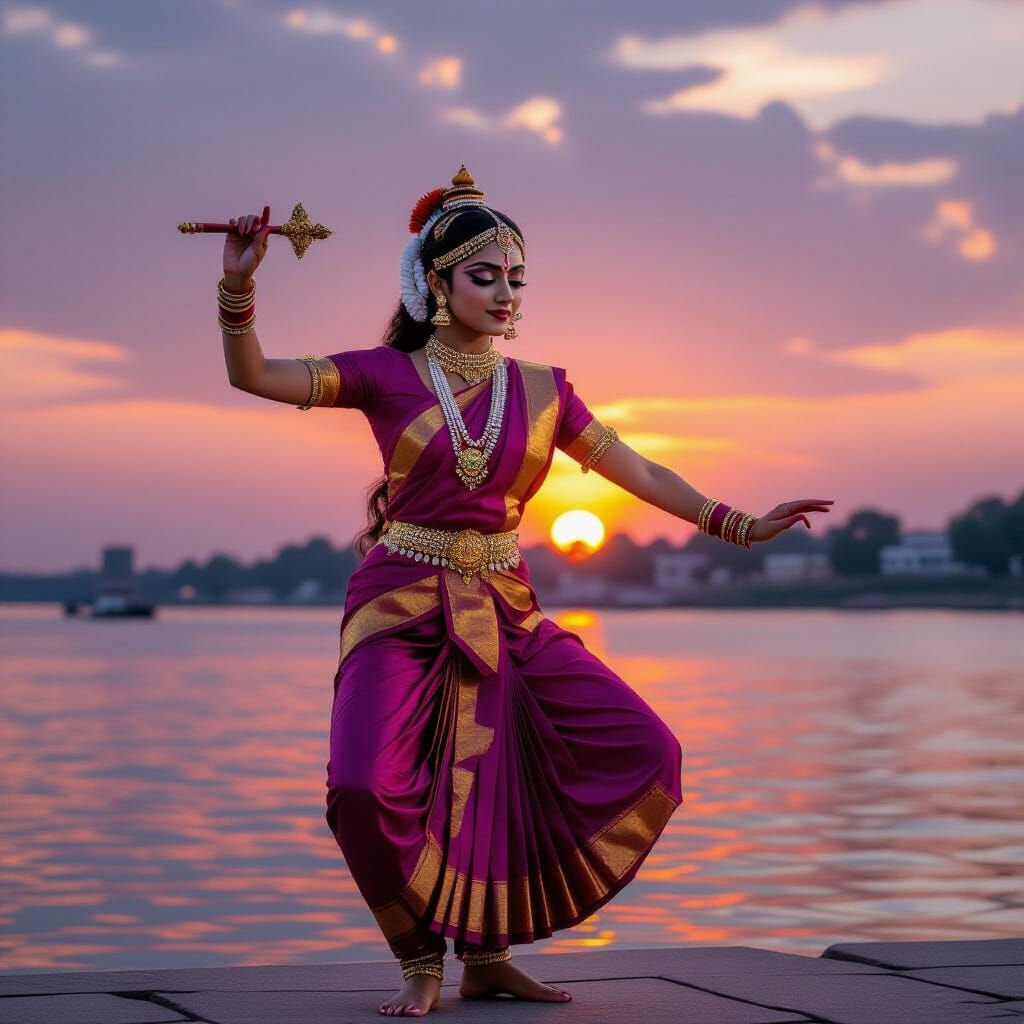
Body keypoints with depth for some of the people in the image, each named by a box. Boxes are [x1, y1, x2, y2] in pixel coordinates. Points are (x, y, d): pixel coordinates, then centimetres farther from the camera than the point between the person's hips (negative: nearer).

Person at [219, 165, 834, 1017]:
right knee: (368, 786, -28)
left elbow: (639, 472, 12)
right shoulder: (386, 375, 0)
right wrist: (240, 285, -24)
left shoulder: (541, 390, 8)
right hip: (402, 607, -4)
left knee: (645, 755, -7)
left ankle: (489, 948, 5)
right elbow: (252, 375, -9)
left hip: (506, 614, 4)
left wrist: (740, 525, 8)